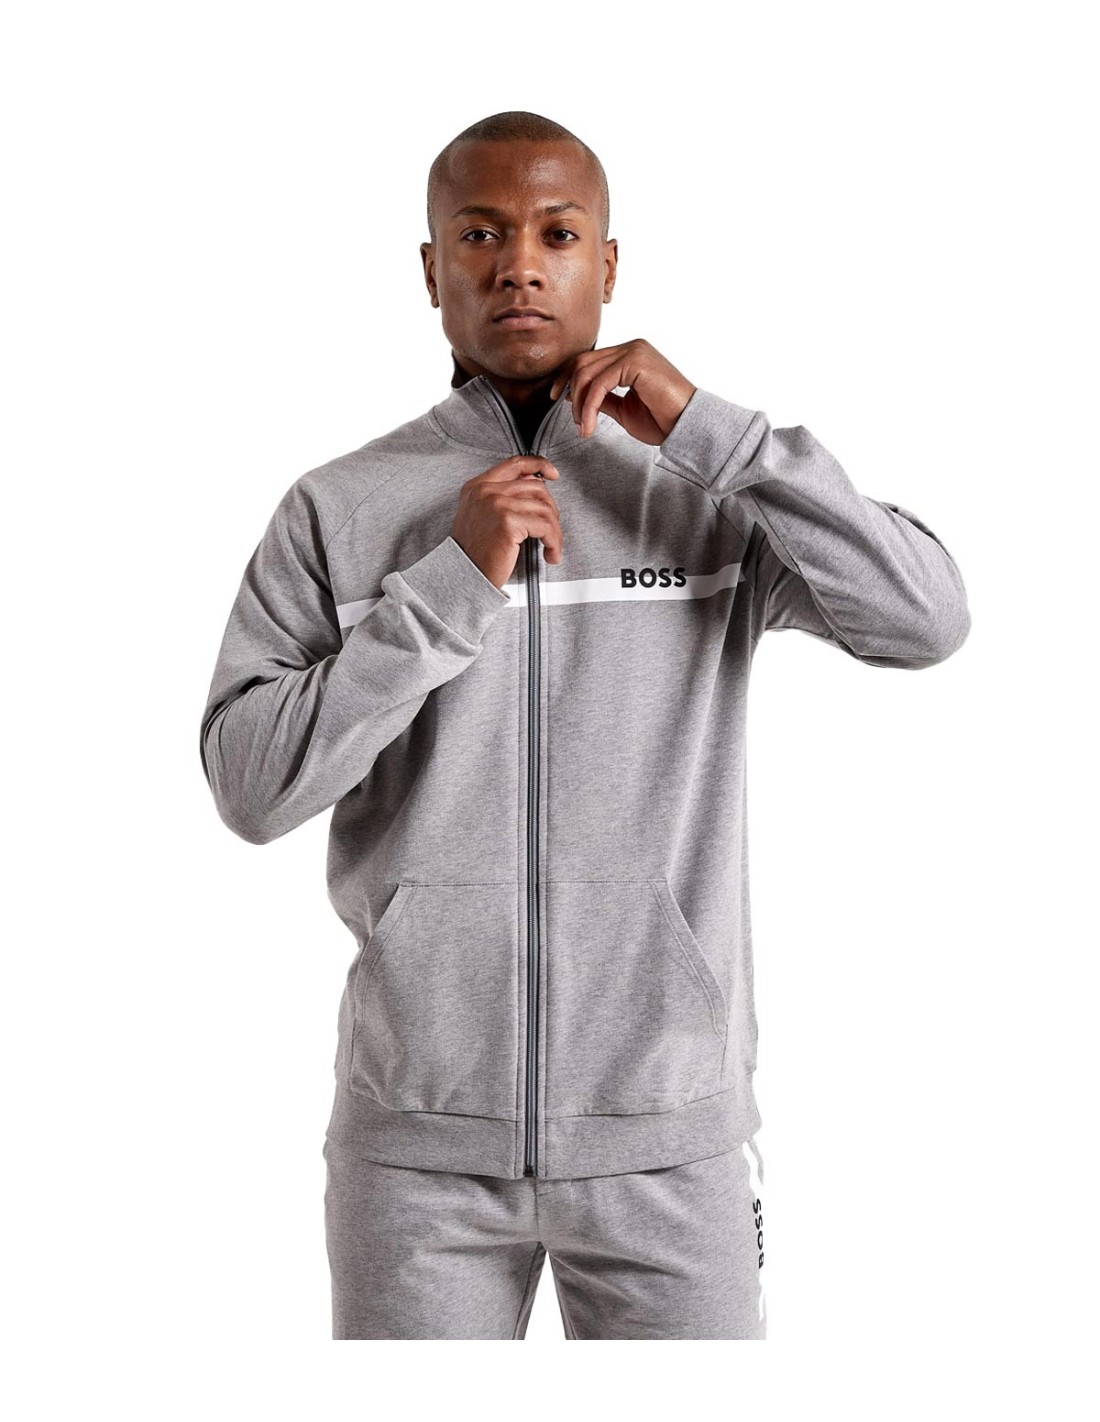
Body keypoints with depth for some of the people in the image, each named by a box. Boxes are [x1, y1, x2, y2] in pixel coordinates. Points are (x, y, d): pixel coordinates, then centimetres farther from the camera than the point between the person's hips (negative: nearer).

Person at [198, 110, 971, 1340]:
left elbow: (928, 624, -13)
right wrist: (451, 586, -16)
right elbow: (249, 787, -8)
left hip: (669, 1132, 0)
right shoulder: (336, 509, 0)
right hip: (419, 1135, 0)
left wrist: (708, 433, -17)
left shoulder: (713, 497, 1)